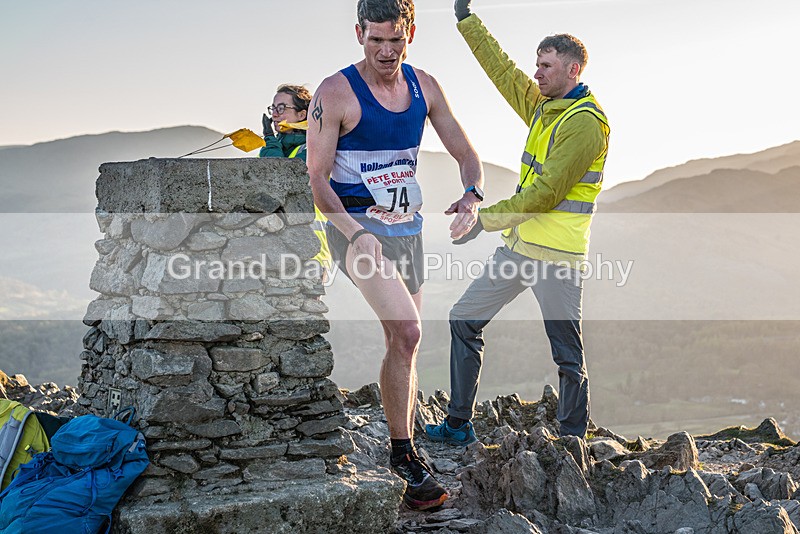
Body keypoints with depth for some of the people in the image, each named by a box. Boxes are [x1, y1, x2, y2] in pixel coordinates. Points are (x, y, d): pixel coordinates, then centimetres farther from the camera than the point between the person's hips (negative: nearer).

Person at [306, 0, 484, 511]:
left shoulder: (424, 86, 5)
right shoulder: (336, 93, -11)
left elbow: (465, 152, 9)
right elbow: (318, 177, -13)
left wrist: (472, 196, -13)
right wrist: (357, 235, -26)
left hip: (408, 228, 6)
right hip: (356, 226, -6)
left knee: (404, 344, 13)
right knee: (407, 333, -23)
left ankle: (406, 460, 26)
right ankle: (404, 454, -12)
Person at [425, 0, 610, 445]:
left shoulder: (585, 121, -15)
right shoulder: (542, 105, 12)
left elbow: (547, 193, -21)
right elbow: (502, 69, 23)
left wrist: (486, 218, -19)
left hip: (556, 253, -9)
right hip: (520, 244, 9)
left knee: (568, 353, -1)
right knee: (465, 319, 9)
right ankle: (459, 425, 15)